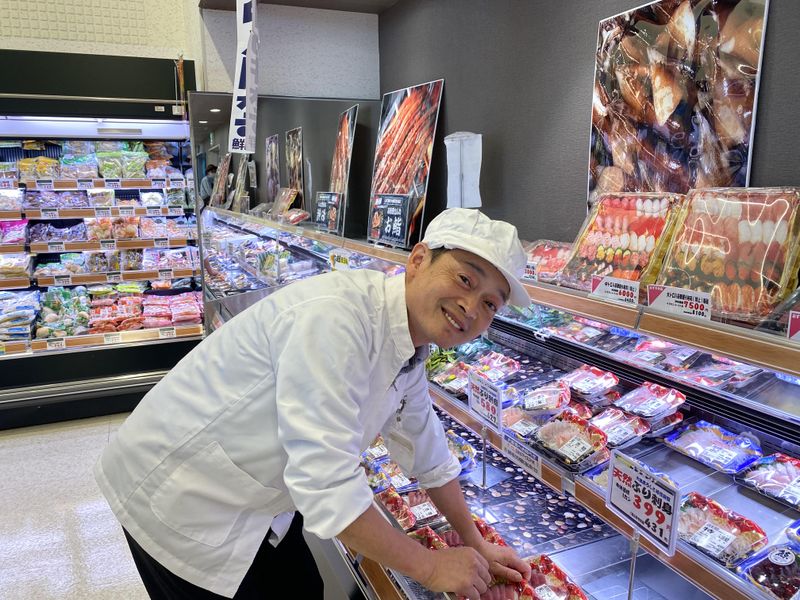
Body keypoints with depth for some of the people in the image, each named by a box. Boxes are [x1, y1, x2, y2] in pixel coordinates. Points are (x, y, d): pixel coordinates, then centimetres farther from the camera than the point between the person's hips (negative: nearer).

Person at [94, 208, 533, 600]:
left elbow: (427, 453, 10)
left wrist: (475, 545, 14)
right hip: (176, 500, -8)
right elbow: (327, 485, -34)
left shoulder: (409, 344, -2)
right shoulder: (336, 318, -32)